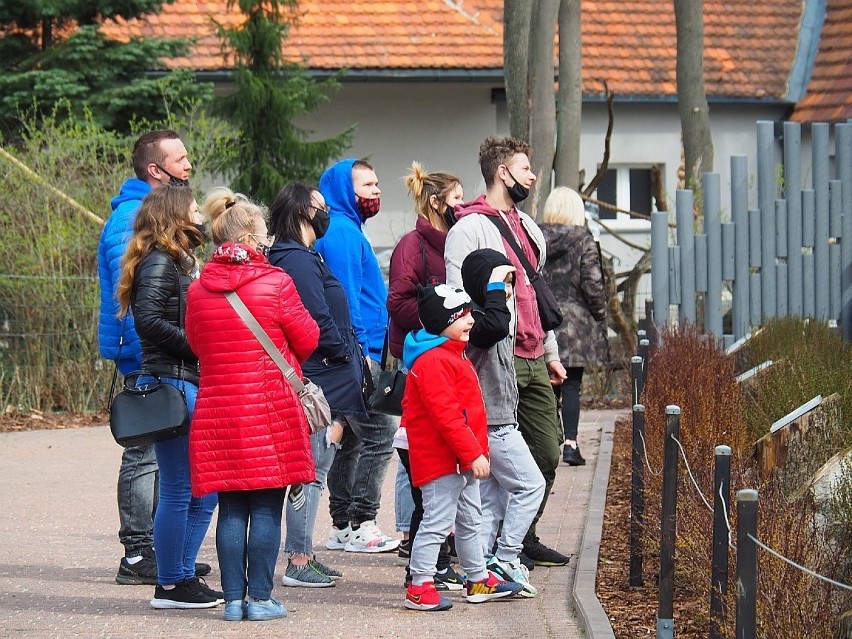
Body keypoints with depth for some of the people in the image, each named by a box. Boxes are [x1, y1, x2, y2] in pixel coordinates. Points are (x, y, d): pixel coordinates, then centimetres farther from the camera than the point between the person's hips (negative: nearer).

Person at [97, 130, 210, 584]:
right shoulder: (131, 218, -16)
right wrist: (148, 356, -24)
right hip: (147, 358, -10)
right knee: (144, 455, -6)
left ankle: (158, 549, 20)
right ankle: (138, 556, -3)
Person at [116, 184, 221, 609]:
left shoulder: (179, 262, 20)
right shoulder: (158, 263, -9)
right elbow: (148, 320, -20)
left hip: (190, 385, 10)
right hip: (170, 383, -10)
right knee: (179, 489, -6)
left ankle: (183, 576, 18)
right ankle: (170, 586, 0)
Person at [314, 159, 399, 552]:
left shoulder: (344, 230, 21)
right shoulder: (342, 233, -12)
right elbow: (346, 295, -18)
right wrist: (358, 351, -19)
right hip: (356, 352, -11)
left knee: (349, 438, 12)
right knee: (378, 434, -11)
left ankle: (342, 527, 16)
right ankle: (361, 525, -12)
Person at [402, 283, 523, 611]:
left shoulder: (451, 355, 16)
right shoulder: (432, 362, -21)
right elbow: (445, 415, -26)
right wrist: (473, 453, -26)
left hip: (461, 459, 11)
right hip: (440, 458, -11)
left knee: (469, 520, 19)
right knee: (438, 521, -9)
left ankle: (478, 579, 29)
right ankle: (419, 587, -6)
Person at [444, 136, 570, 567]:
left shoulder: (527, 226, 19)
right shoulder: (469, 228, -8)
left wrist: (551, 353, 22)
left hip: (533, 361, 8)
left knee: (547, 450, 8)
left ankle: (524, 536, 18)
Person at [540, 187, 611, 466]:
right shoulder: (584, 242, -6)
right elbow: (593, 286, -8)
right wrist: (600, 318, 4)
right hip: (574, 322, -3)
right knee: (571, 386, -1)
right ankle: (570, 443, -7)